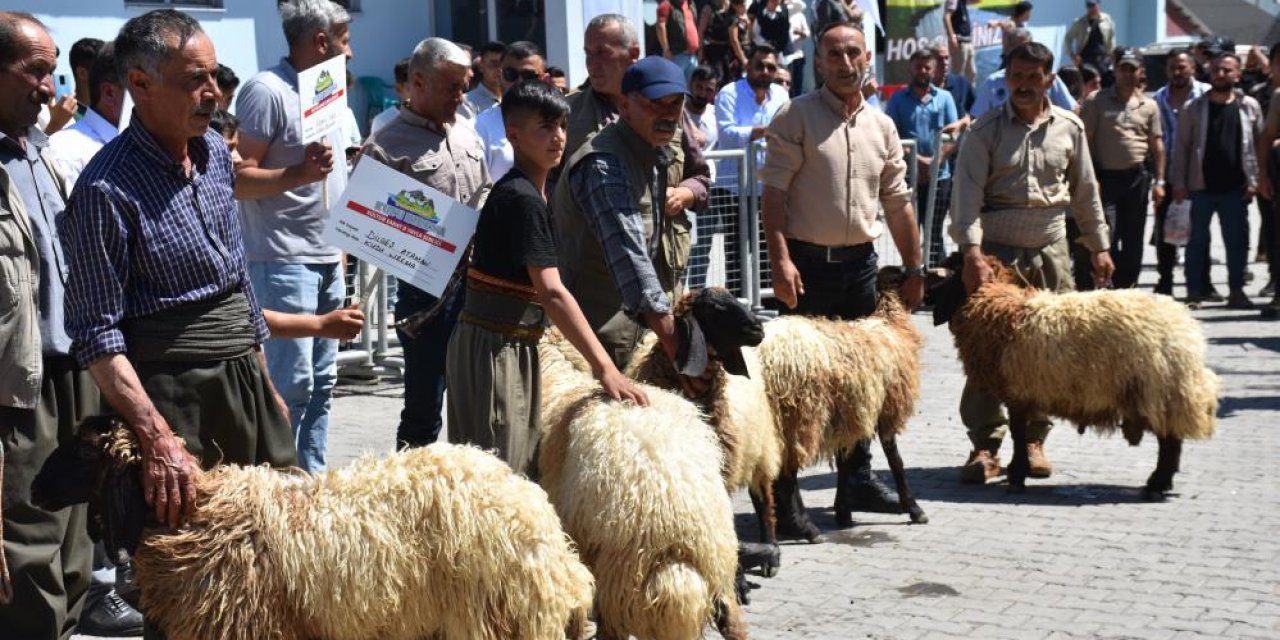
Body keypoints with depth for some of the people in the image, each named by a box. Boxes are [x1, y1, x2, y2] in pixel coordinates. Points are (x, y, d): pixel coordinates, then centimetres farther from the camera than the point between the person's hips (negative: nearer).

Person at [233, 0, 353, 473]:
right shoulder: (267, 91, -11)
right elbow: (238, 179, -16)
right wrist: (298, 174, -30)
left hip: (327, 261, 9)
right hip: (284, 261, -9)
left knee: (321, 382, 12)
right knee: (291, 385, -9)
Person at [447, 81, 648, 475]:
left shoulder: (532, 192, 12)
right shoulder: (521, 199, -17)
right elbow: (551, 291, -25)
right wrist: (604, 368, -28)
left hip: (513, 349, 9)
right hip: (494, 349, -9)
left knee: (524, 470, 12)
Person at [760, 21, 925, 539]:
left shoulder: (881, 126, 12)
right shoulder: (796, 117, -4)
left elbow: (897, 202, 17)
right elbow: (773, 193, -9)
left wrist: (914, 268, 14)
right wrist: (780, 259, -19)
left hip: (861, 263, 6)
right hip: (809, 262, -6)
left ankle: (856, 481, 25)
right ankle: (784, 497, -2)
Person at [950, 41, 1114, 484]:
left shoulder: (1069, 128, 7)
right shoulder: (986, 130, -3)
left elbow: (1085, 192, 16)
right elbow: (967, 193, -11)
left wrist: (1099, 245, 16)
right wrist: (972, 251, -23)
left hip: (1050, 251, 3)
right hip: (996, 251, -3)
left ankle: (1033, 440, 15)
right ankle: (985, 445, 0)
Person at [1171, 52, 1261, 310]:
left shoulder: (1249, 106, 5)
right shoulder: (1195, 108, 1)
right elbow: (1182, 147, 1)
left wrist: (1254, 181, -1)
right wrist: (1179, 183, -5)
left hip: (1236, 187, 1)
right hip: (1201, 186, -1)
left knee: (1237, 241, 5)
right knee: (1197, 240, 4)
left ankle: (1236, 291, 14)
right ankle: (1194, 293, 9)